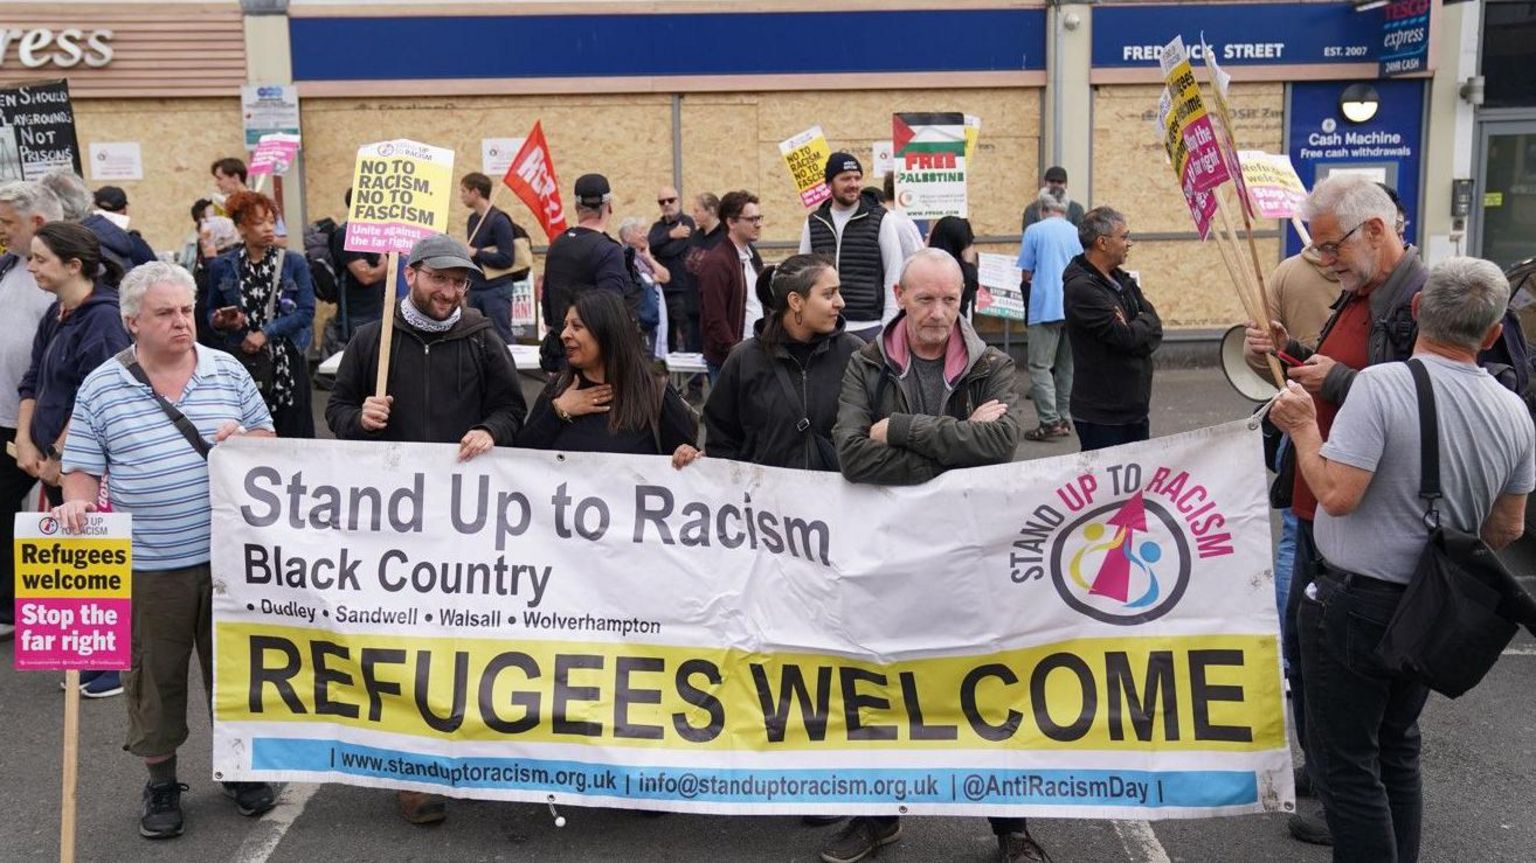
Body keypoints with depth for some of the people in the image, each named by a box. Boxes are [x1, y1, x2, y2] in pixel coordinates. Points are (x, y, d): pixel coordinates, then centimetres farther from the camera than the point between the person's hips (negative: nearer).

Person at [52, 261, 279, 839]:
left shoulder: (229, 372, 4)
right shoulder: (100, 388, -1)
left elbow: (268, 441, 10)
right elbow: (83, 469, 1)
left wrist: (244, 440, -11)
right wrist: (77, 503, -19)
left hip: (228, 556, 2)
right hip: (147, 567, -1)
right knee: (154, 675, 10)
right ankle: (161, 783, 28)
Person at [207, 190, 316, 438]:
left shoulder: (294, 263, 2)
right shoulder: (222, 266, 5)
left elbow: (306, 311, -5)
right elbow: (212, 310, 16)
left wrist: (266, 333, -12)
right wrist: (219, 321, -7)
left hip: (286, 362, 0)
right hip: (241, 361, 0)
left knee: (290, 435, 0)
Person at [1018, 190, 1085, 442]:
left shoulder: (1034, 231, -4)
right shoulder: (1078, 233, 8)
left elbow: (1026, 274, -2)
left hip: (1045, 307, -5)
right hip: (1074, 308, 5)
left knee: (1040, 366, -3)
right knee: (1066, 366, 13)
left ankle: (1050, 421, -11)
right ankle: (1064, 419, 16)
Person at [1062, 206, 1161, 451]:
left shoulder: (1122, 280, 13)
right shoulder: (1081, 288, -16)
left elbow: (1155, 331, 6)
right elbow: (1124, 336, -21)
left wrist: (1134, 329, -14)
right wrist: (1145, 323, 0)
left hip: (1135, 408, 8)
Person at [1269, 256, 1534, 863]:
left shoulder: (1381, 385, -21)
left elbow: (1337, 494, -25)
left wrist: (1303, 427, -9)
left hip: (1354, 603, -7)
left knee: (1347, 765, 4)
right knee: (1397, 751, 23)